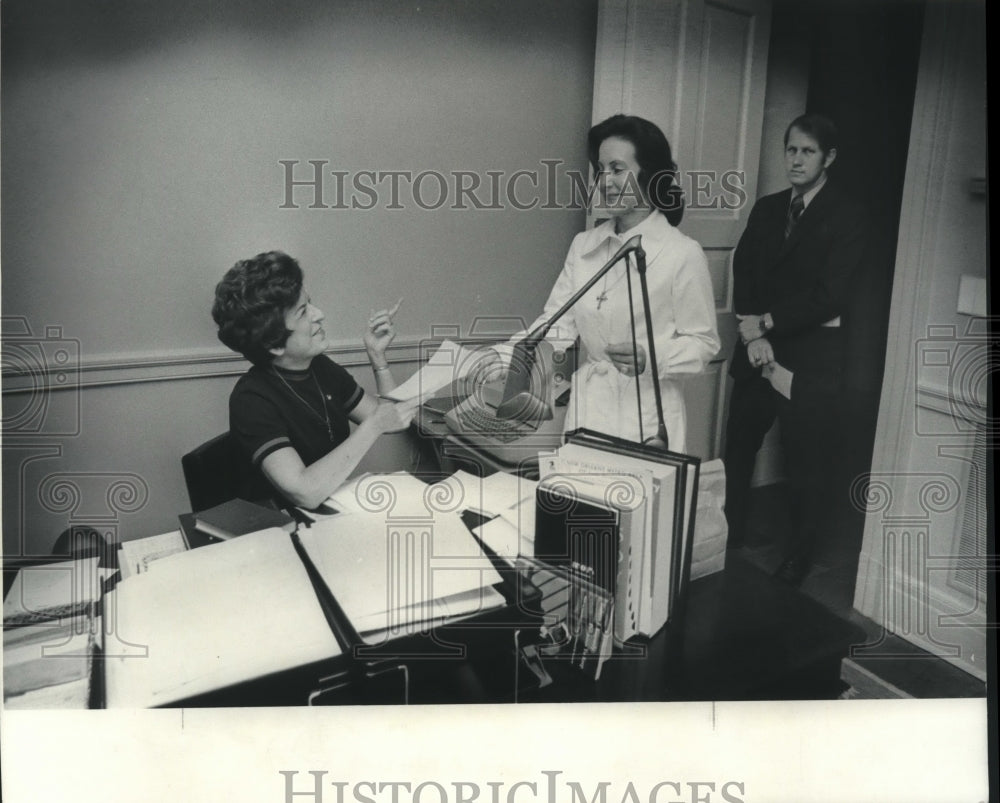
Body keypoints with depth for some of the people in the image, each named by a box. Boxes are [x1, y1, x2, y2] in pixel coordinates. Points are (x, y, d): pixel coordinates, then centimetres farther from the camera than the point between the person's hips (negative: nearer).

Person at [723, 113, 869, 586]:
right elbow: (742, 275, 4)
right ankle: (730, 535, 27)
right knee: (738, 446, 10)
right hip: (758, 349, 5)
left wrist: (767, 322, -12)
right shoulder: (766, 210, 11)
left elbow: (829, 295, -12)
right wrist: (752, 334, -11)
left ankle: (799, 556, 22)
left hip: (812, 356, -4)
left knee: (807, 461, 5)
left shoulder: (846, 217, -4)